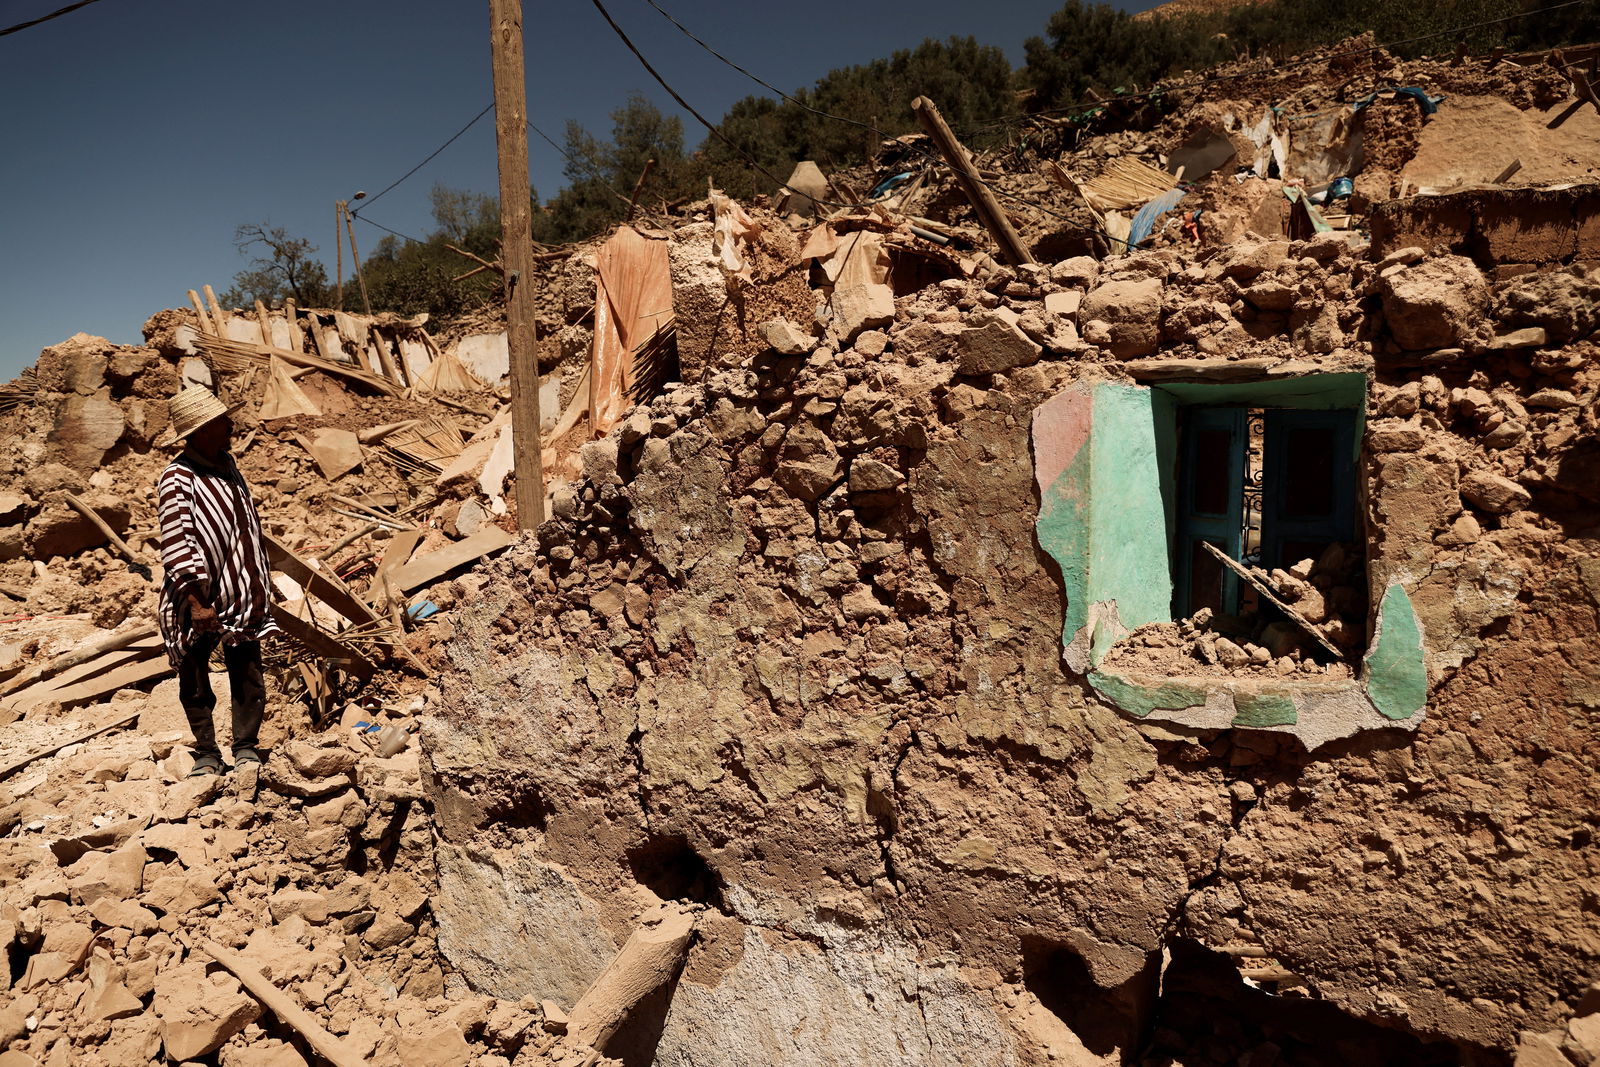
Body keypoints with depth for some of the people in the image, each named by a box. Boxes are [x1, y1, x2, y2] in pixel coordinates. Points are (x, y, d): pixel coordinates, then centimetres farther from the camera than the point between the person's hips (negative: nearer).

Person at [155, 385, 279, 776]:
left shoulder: (226, 463, 8)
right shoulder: (178, 478, -14)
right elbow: (176, 545, -17)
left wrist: (258, 586, 17)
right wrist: (196, 603, -19)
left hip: (242, 596, 6)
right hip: (200, 600, -5)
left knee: (248, 675, 8)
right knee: (195, 681, 8)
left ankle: (246, 746, 19)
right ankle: (207, 752, 20)